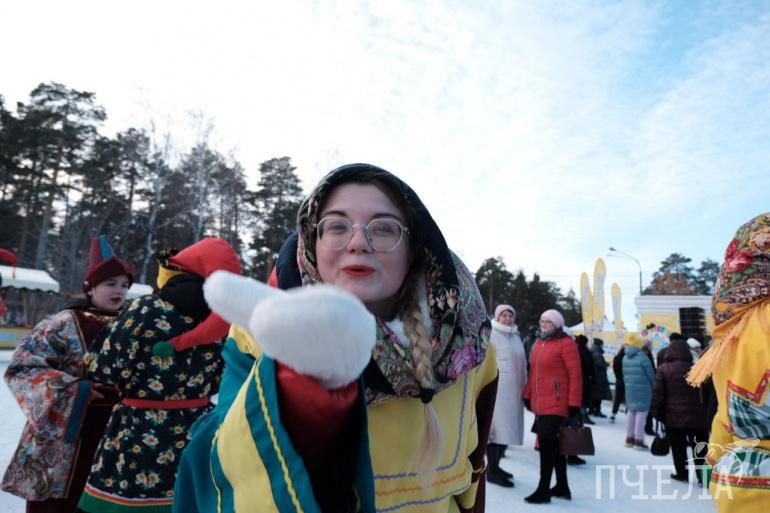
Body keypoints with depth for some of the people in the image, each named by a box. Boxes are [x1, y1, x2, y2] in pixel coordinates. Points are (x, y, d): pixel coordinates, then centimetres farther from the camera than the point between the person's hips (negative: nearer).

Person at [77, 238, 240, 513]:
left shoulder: (146, 309, -16)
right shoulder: (220, 322, -4)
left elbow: (105, 370, -10)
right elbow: (215, 384, 5)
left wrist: (113, 331, 7)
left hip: (140, 439, -3)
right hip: (197, 438, 4)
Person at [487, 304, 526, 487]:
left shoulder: (516, 337, 18)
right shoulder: (491, 335, -5)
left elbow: (523, 364, 22)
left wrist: (525, 387, 17)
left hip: (514, 391, 7)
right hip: (497, 389, -7)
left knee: (508, 428, 10)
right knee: (497, 427, -6)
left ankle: (494, 465, 22)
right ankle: (492, 471, 2)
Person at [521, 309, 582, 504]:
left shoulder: (566, 343, -10)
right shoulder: (539, 343, 13)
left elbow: (575, 375, -13)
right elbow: (533, 372, 17)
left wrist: (574, 404, -15)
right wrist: (528, 395, 15)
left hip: (556, 404, -8)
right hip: (540, 404, 8)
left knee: (547, 442, -5)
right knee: (554, 444, 16)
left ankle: (544, 490, 6)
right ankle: (562, 487, 29)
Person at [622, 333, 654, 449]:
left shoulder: (625, 358, 3)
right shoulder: (643, 358, -15)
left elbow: (624, 375, 7)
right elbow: (651, 375, -8)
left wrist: (628, 384, 16)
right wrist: (652, 387, 7)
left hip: (630, 389, 6)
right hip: (643, 390, -6)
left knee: (631, 412, 14)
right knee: (641, 413, 1)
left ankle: (629, 438, 21)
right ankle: (638, 440, 3)